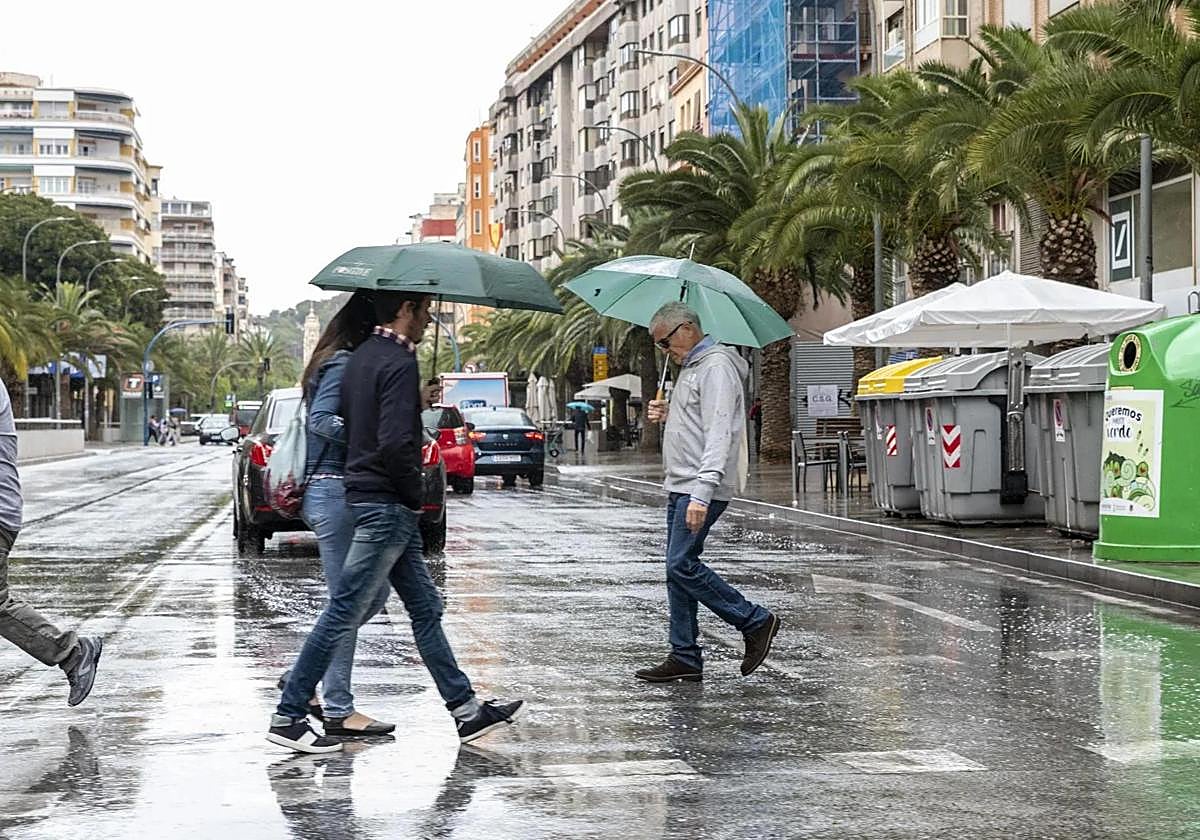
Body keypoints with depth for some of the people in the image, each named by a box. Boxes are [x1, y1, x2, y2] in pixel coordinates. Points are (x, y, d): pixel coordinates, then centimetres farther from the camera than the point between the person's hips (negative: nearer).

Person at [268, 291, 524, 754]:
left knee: (426, 608, 13)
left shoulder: (362, 356, 13)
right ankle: (288, 716, 0)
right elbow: (395, 443, -25)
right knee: (344, 612, -5)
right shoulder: (398, 363, -16)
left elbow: (346, 424, 16)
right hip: (386, 505, -11)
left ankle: (466, 709, 18)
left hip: (368, 495, 11)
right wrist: (415, 494, -11)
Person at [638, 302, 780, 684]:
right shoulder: (690, 367, 20)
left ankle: (757, 622, -2)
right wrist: (666, 414, 10)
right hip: (680, 487, 10)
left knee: (682, 565, -14)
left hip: (701, 489, -10)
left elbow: (718, 434, -22)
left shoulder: (716, 367, -12)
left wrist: (701, 494, -29)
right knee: (678, 570, 8)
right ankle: (684, 658, 11)